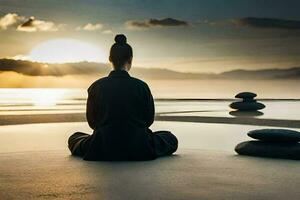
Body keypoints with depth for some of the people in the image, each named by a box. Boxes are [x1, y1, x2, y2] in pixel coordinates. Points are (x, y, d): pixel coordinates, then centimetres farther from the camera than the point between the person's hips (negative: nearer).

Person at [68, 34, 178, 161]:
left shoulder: (96, 87, -8)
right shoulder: (141, 87, -11)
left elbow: (91, 121, 3)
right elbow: (149, 119, 2)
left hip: (102, 151, 1)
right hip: (139, 151, -1)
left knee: (74, 138, 30)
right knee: (172, 139, 24)